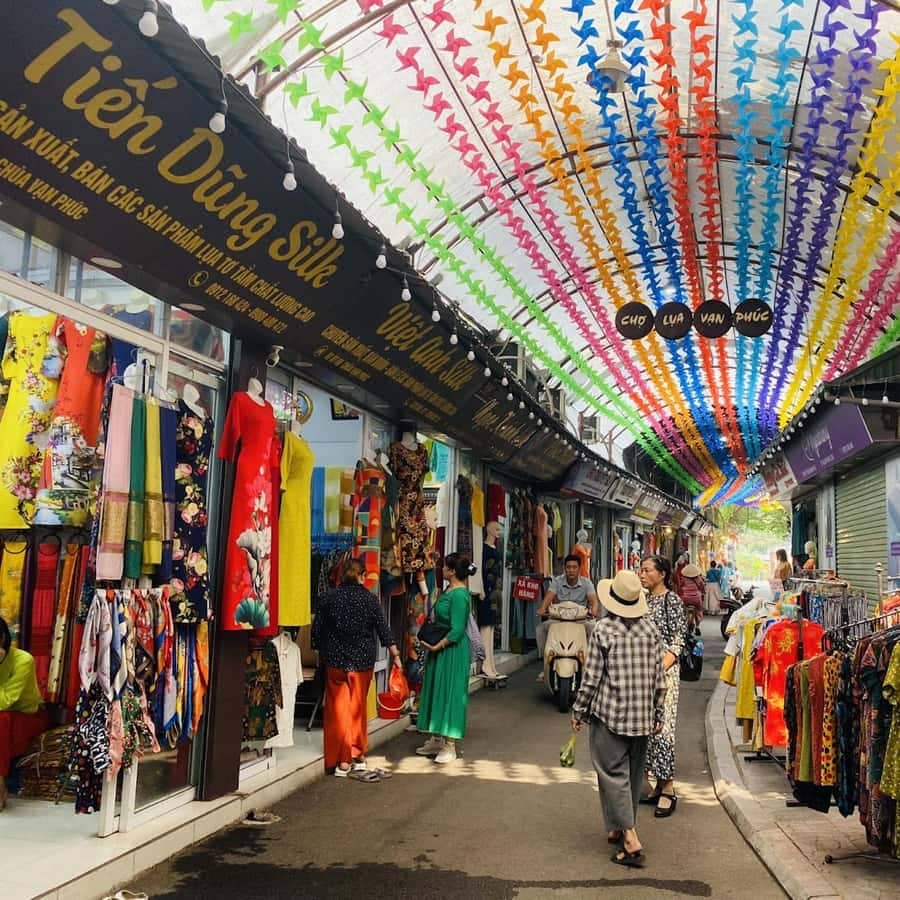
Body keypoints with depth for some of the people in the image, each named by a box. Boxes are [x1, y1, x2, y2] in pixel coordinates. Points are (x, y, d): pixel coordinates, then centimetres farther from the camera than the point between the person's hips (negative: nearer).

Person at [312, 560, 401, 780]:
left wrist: (322, 652, 16)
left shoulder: (328, 598, -2)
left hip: (335, 662, 0)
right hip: (362, 661, 0)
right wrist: (395, 655, 1)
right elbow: (383, 629, -6)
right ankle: (357, 758, 17)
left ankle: (342, 762, 7)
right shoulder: (370, 598, -5)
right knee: (357, 709, 11)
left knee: (337, 709, 5)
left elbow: (317, 630, 2)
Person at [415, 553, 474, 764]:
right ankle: (436, 740, 26)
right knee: (436, 693, 15)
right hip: (441, 648, 10)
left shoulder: (459, 595, -21)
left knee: (450, 695, -2)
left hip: (453, 651, -10)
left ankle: (449, 746, 6)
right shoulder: (448, 590, 9)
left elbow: (457, 630, -23)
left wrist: (437, 646, -21)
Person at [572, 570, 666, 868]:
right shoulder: (651, 630, 0)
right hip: (642, 715, 5)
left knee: (614, 774, -1)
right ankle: (620, 828, 28)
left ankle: (630, 839, -8)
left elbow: (592, 677, -11)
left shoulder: (603, 630, -13)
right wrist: (657, 714, 15)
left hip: (610, 713, -5)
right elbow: (659, 679, 4)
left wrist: (579, 711, 1)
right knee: (634, 774, 17)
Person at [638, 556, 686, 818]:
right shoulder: (644, 599, 12)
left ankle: (668, 789, 3)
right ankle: (657, 785, 20)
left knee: (662, 725, -7)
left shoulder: (671, 599, -8)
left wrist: (660, 668, -21)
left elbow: (678, 640, -11)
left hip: (664, 669, -7)